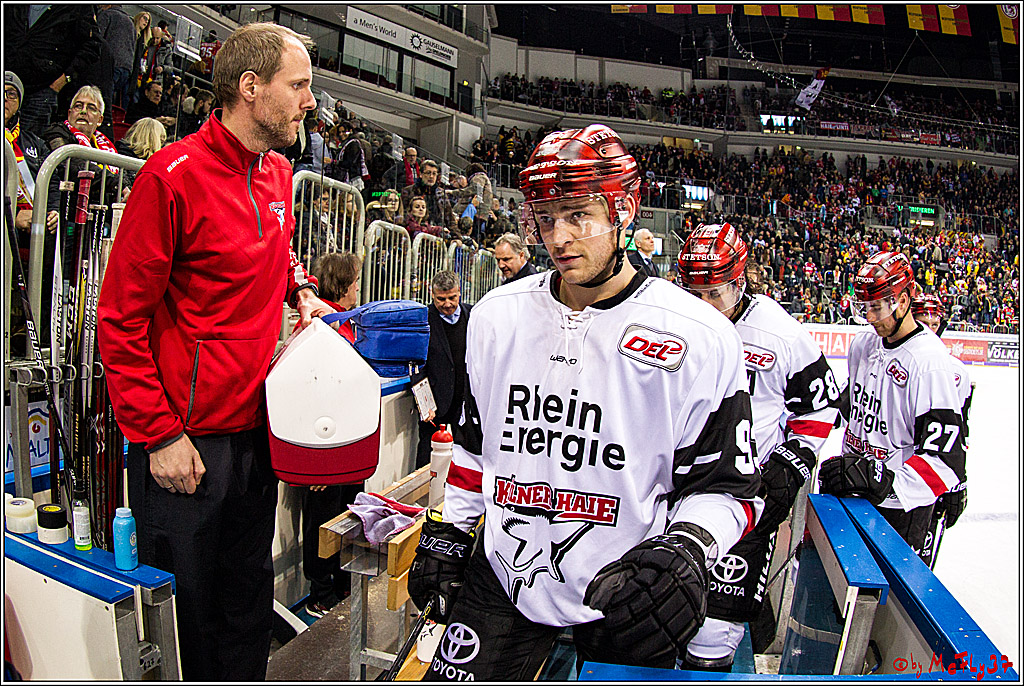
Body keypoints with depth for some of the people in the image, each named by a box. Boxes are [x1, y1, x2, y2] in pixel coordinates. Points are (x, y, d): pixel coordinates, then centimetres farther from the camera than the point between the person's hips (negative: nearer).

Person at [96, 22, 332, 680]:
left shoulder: (278, 174, 8)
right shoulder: (174, 175, -14)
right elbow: (121, 318, -12)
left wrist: (301, 291, 7)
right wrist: (159, 435, -14)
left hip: (257, 426, 7)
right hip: (184, 440, -6)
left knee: (249, 594, 19)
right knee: (184, 603, 10)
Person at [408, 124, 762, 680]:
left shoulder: (701, 337, -13)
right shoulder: (496, 316, 0)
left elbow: (726, 485, -7)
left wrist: (686, 551, -24)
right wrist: (445, 534, 11)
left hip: (624, 593, -2)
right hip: (503, 576, 3)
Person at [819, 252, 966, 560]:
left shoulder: (931, 363, -20)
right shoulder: (863, 345, 4)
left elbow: (946, 460, -26)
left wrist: (883, 479, -34)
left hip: (900, 507, -7)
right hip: (851, 494, 7)